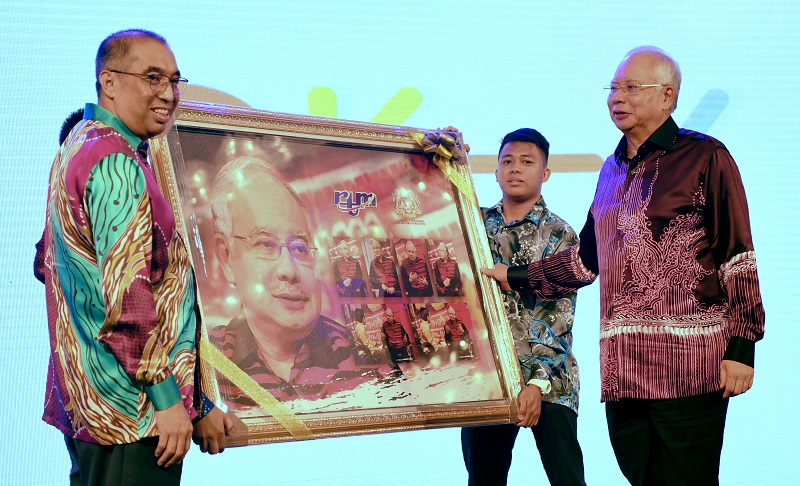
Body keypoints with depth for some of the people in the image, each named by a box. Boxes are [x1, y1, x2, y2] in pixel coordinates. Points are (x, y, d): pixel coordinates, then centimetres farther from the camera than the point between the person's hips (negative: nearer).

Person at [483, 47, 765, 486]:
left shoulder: (704, 157, -1)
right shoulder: (613, 170, 21)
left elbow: (737, 257, -5)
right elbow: (586, 258, 30)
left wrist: (741, 347, -10)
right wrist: (514, 277, 29)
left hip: (688, 364, -6)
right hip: (623, 368, 7)